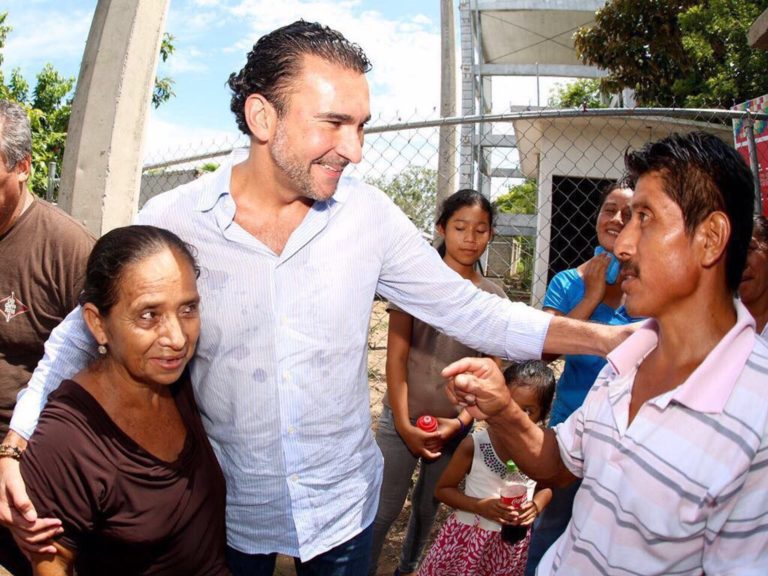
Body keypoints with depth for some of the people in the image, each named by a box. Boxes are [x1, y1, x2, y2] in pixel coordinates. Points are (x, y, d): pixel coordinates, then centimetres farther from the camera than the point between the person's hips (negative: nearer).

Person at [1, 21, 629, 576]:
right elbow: (89, 327, -5)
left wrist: (604, 337, -14)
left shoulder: (369, 214, -11)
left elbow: (464, 308, -7)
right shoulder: (170, 220, -17)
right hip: (228, 511, -1)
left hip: (343, 505, 2)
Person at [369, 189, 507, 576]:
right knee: (383, 511, 2)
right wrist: (404, 424, -10)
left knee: (428, 507, 18)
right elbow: (396, 358, -7)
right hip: (404, 419, -3)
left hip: (456, 425, 3)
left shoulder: (494, 297, 1)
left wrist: (459, 422, -8)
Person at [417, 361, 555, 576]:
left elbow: (547, 486, 8)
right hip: (468, 538, -2)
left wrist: (536, 506, -13)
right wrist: (480, 506, -22)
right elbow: (443, 489, -7)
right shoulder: (474, 445, -18)